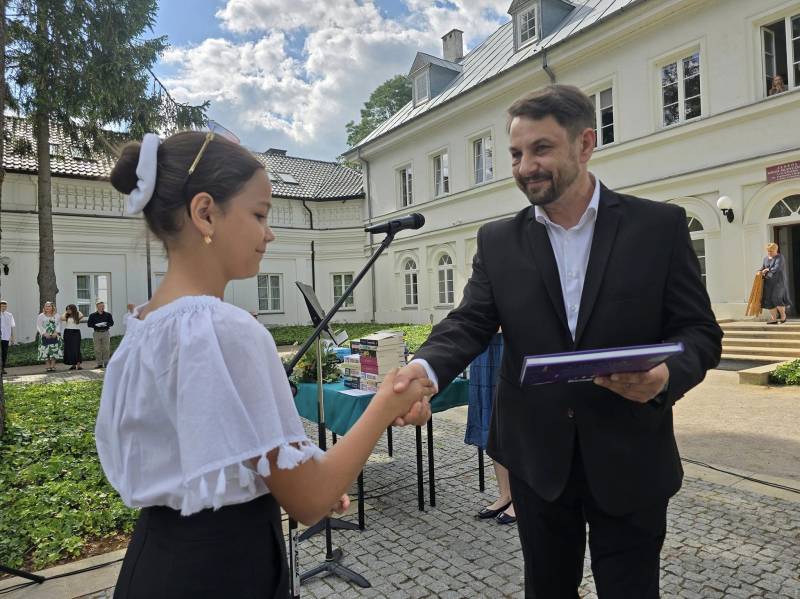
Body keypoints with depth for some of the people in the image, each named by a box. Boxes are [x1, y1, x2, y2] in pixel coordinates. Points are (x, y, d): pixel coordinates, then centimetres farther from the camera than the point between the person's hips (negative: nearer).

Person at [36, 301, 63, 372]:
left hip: (54, 336, 1)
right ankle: (48, 366, 1)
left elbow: (59, 325, 4)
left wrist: (56, 332, -11)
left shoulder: (57, 316, 9)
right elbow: (39, 326, 0)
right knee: (45, 351, -3)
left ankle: (53, 366, 2)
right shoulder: (40, 316, 7)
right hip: (45, 336, 0)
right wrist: (44, 333, -13)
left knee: (54, 351, -4)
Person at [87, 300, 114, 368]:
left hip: (106, 332, 0)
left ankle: (106, 363, 5)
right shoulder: (92, 315, 6)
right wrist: (95, 325, -14)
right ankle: (99, 364, 7)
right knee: (97, 349, 1)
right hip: (97, 333, 0)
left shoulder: (108, 314, 7)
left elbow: (112, 323, 5)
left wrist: (106, 324, -15)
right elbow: (89, 324, 4)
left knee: (106, 348, -2)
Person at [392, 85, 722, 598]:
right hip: (538, 457, 2)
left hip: (630, 459, -1)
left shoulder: (660, 225, -5)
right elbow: (469, 323, -8)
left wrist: (667, 374, -27)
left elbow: (699, 331, -4)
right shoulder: (498, 241, 0)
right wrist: (426, 367, -29)